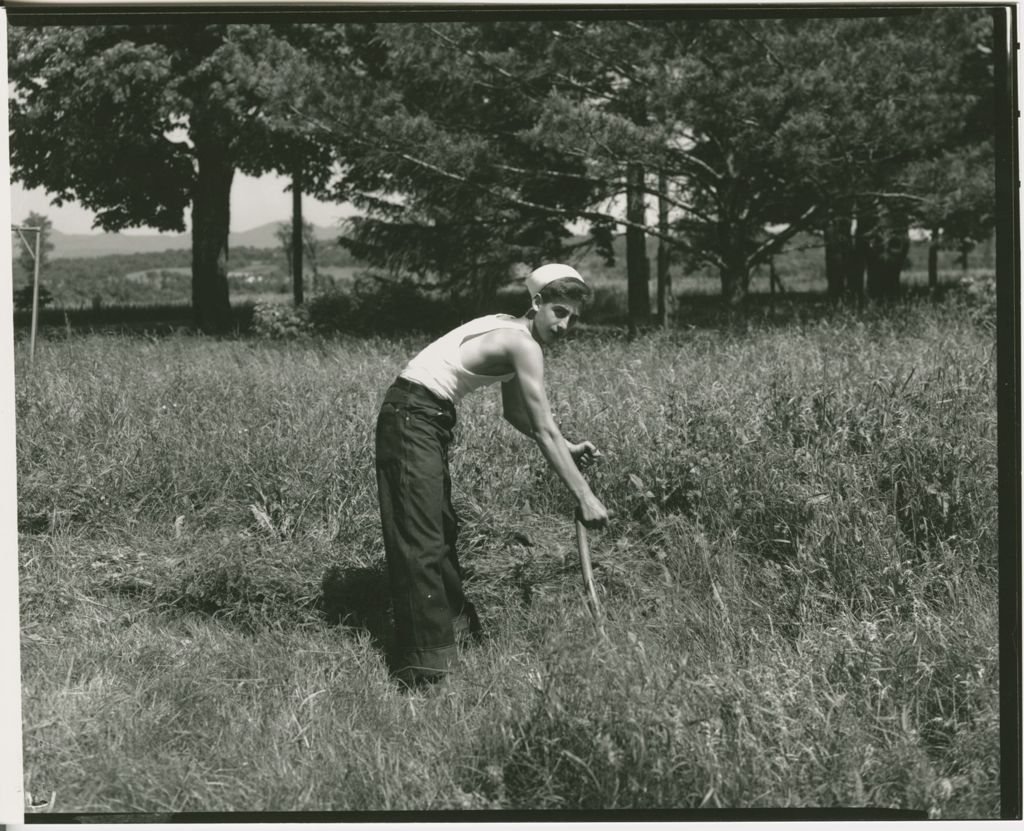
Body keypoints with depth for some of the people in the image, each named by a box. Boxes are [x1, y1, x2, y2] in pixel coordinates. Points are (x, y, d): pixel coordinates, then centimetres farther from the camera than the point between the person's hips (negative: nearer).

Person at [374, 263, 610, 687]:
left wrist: (566, 449, 7)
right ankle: (426, 664, -12)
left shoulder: (512, 334, 12)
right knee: (421, 540, -12)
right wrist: (584, 497, -15)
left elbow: (515, 413, 20)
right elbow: (545, 431, -18)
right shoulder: (523, 345, -17)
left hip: (429, 418, 11)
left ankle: (456, 622, 34)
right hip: (413, 417, -11)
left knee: (442, 528, 20)